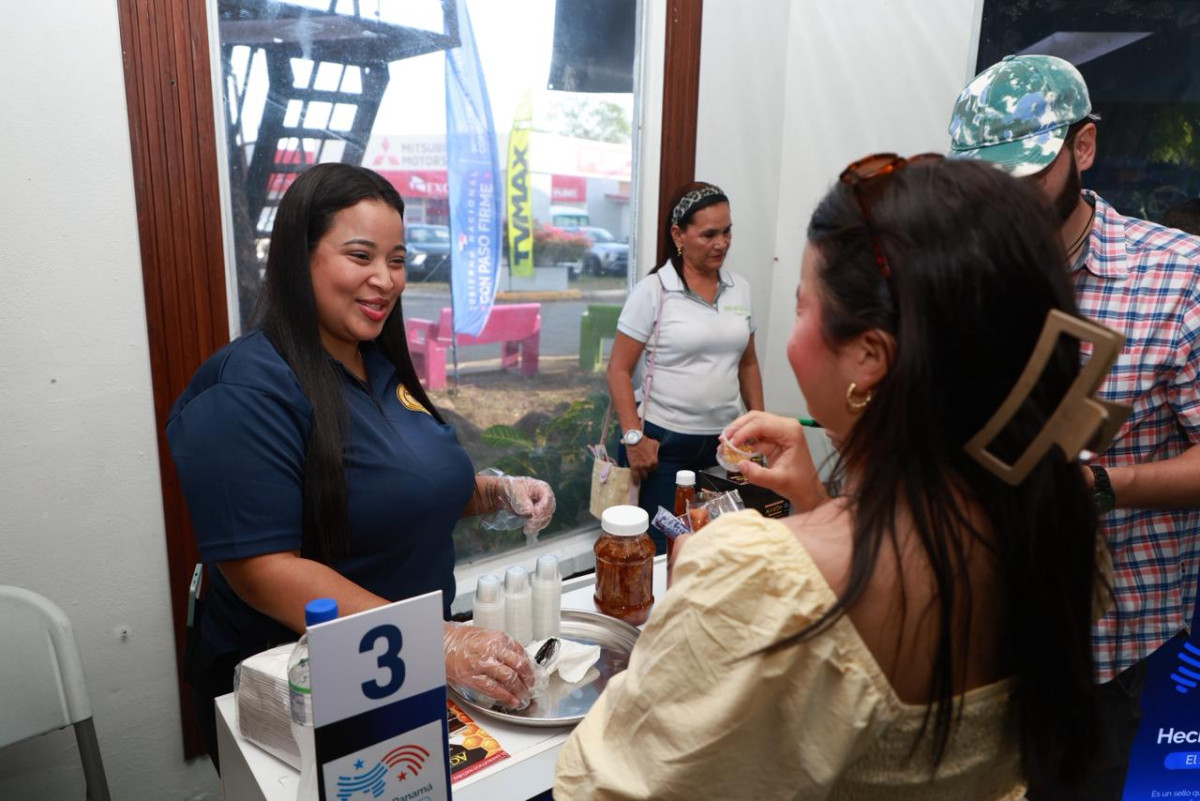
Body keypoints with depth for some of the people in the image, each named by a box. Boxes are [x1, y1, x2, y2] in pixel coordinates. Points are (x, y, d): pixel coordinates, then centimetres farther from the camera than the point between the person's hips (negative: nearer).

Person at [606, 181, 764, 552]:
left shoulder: (740, 289, 7)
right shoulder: (653, 290, -7)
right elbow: (619, 370, -7)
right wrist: (633, 437, -14)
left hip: (722, 443, 4)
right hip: (662, 443, -4)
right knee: (657, 551, 2)